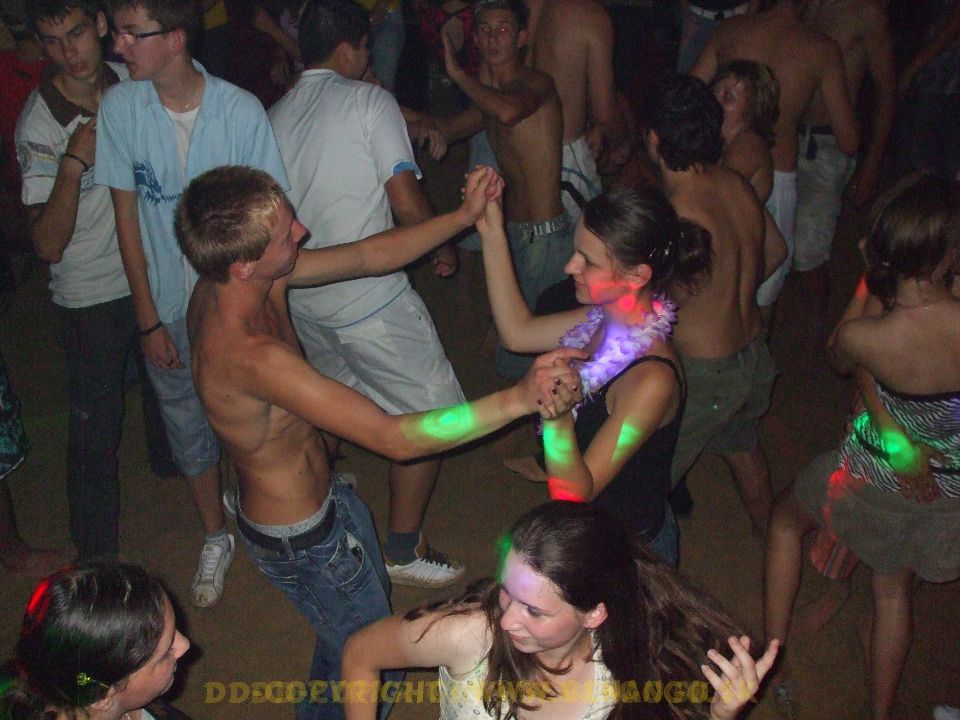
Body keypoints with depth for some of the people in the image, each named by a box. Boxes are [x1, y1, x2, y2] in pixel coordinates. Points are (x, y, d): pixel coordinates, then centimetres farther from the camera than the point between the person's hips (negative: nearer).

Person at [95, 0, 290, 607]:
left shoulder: (242, 112, -19)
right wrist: (149, 320, -4)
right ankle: (216, 537, 40)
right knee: (188, 426, 17)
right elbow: (127, 214, -4)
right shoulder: (119, 108, -11)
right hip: (170, 306, 3)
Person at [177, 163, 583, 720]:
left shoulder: (233, 278, -14)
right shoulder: (252, 357, -41)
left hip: (323, 492, 9)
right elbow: (395, 438, -43)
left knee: (373, 589, 34)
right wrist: (518, 399, -45)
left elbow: (368, 256, -6)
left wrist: (465, 216, -12)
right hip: (303, 539, -9)